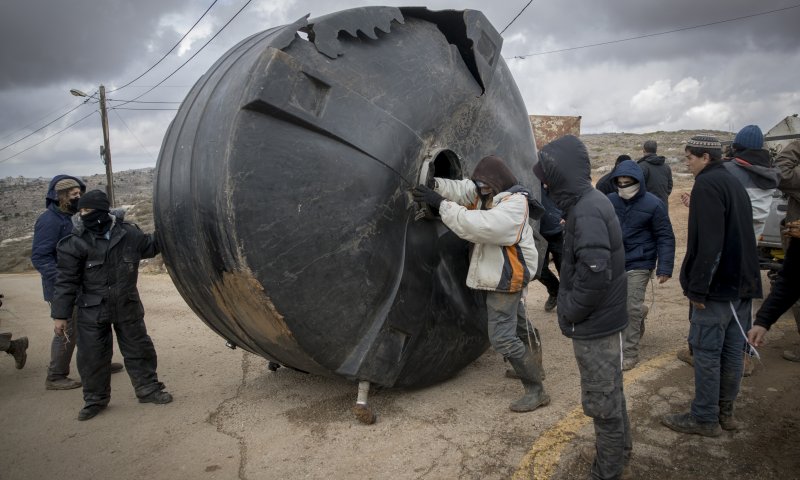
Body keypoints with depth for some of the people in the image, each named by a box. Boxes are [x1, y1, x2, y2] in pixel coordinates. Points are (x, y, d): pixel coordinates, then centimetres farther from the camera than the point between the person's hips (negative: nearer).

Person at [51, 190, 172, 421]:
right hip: (92, 312, -1)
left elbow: (151, 246, 13)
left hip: (128, 308, 1)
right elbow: (66, 281, -8)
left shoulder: (129, 233, -6)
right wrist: (60, 315, -9)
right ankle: (95, 399, 27)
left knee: (139, 350, 11)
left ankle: (148, 389, 27)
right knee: (92, 356, 8)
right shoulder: (76, 243, -11)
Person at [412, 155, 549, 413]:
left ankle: (536, 390, 2)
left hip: (506, 279, -10)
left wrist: (441, 204, -38)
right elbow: (460, 189, -11)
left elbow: (479, 225, -38)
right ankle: (533, 367, 48)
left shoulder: (514, 204, -25)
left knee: (502, 337, -10)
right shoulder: (485, 194, 3)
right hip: (500, 275, 10)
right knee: (517, 324, 26)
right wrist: (433, 184, -31)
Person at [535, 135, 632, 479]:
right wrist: (570, 308, 11)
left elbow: (595, 273, -29)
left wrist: (569, 312, -16)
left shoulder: (586, 210, -23)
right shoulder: (592, 202, 8)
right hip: (604, 319, 10)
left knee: (601, 402, 6)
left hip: (595, 325, -10)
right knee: (610, 395, 24)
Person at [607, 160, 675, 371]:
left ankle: (629, 353, 8)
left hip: (639, 264, -4)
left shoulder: (653, 204, -10)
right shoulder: (610, 201, -2)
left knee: (632, 308, -4)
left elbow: (665, 237, -7)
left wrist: (665, 268, -13)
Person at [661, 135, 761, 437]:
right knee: (732, 349, 14)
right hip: (743, 282, 9)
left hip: (719, 285, -9)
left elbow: (708, 242, -21)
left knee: (706, 352, -1)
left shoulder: (707, 184, -13)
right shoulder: (735, 184, 17)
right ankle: (725, 411, 24)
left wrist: (697, 287, -19)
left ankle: (704, 418, 7)